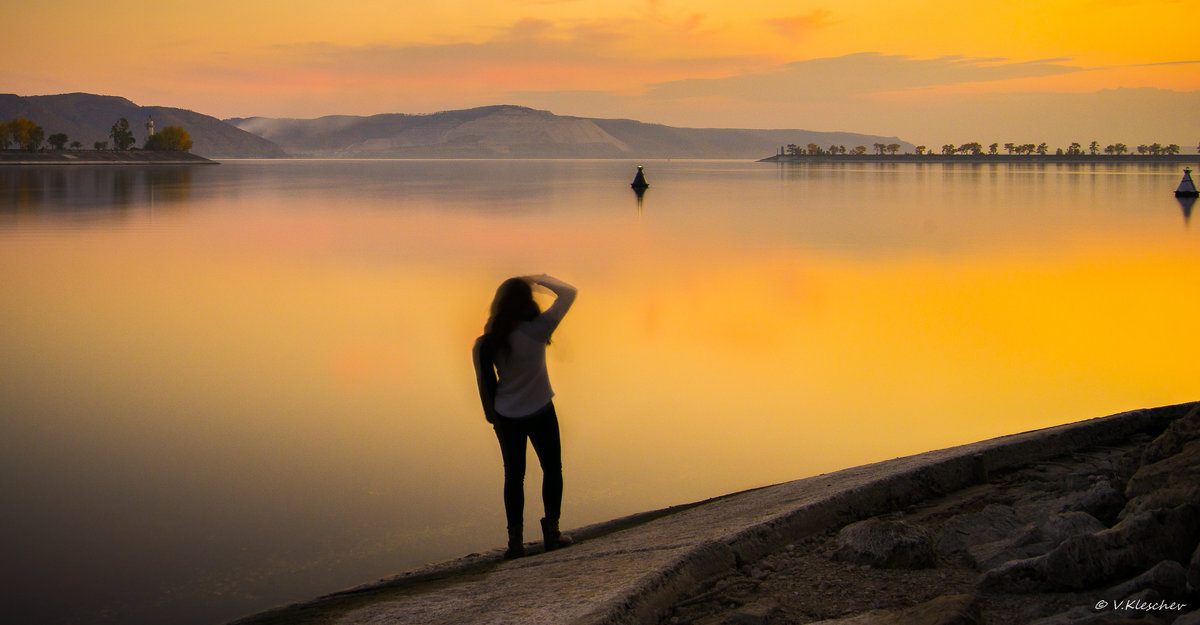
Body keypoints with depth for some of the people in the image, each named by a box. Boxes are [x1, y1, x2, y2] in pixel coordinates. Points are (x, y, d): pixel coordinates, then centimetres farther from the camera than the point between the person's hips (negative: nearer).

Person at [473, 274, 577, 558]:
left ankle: (515, 539, 7)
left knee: (514, 474, 10)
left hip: (506, 416, 2)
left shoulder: (491, 340, -12)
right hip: (540, 412, -2)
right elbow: (568, 293, -9)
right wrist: (539, 279, 1)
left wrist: (491, 413, 8)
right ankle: (551, 530, 12)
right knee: (551, 468, 14)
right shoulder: (537, 329, -19)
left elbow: (486, 381, -4)